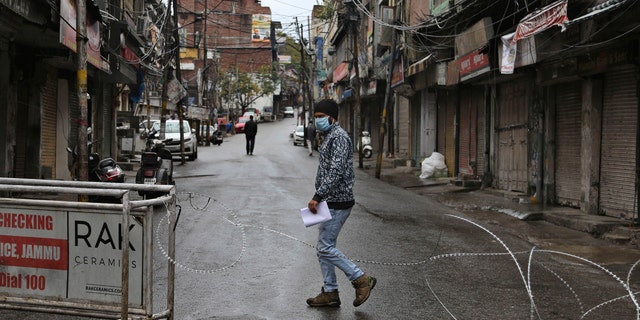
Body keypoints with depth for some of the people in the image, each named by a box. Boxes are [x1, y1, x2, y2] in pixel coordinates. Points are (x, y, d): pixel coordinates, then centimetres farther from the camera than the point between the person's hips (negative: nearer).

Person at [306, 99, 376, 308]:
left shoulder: (338, 136, -15)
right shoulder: (329, 137, 18)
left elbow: (335, 172, -25)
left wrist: (317, 197, -26)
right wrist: (320, 198, 21)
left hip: (337, 203, -10)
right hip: (331, 202, 10)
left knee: (325, 248, -10)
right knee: (323, 248, 11)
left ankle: (361, 279, -1)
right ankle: (330, 293, 17)